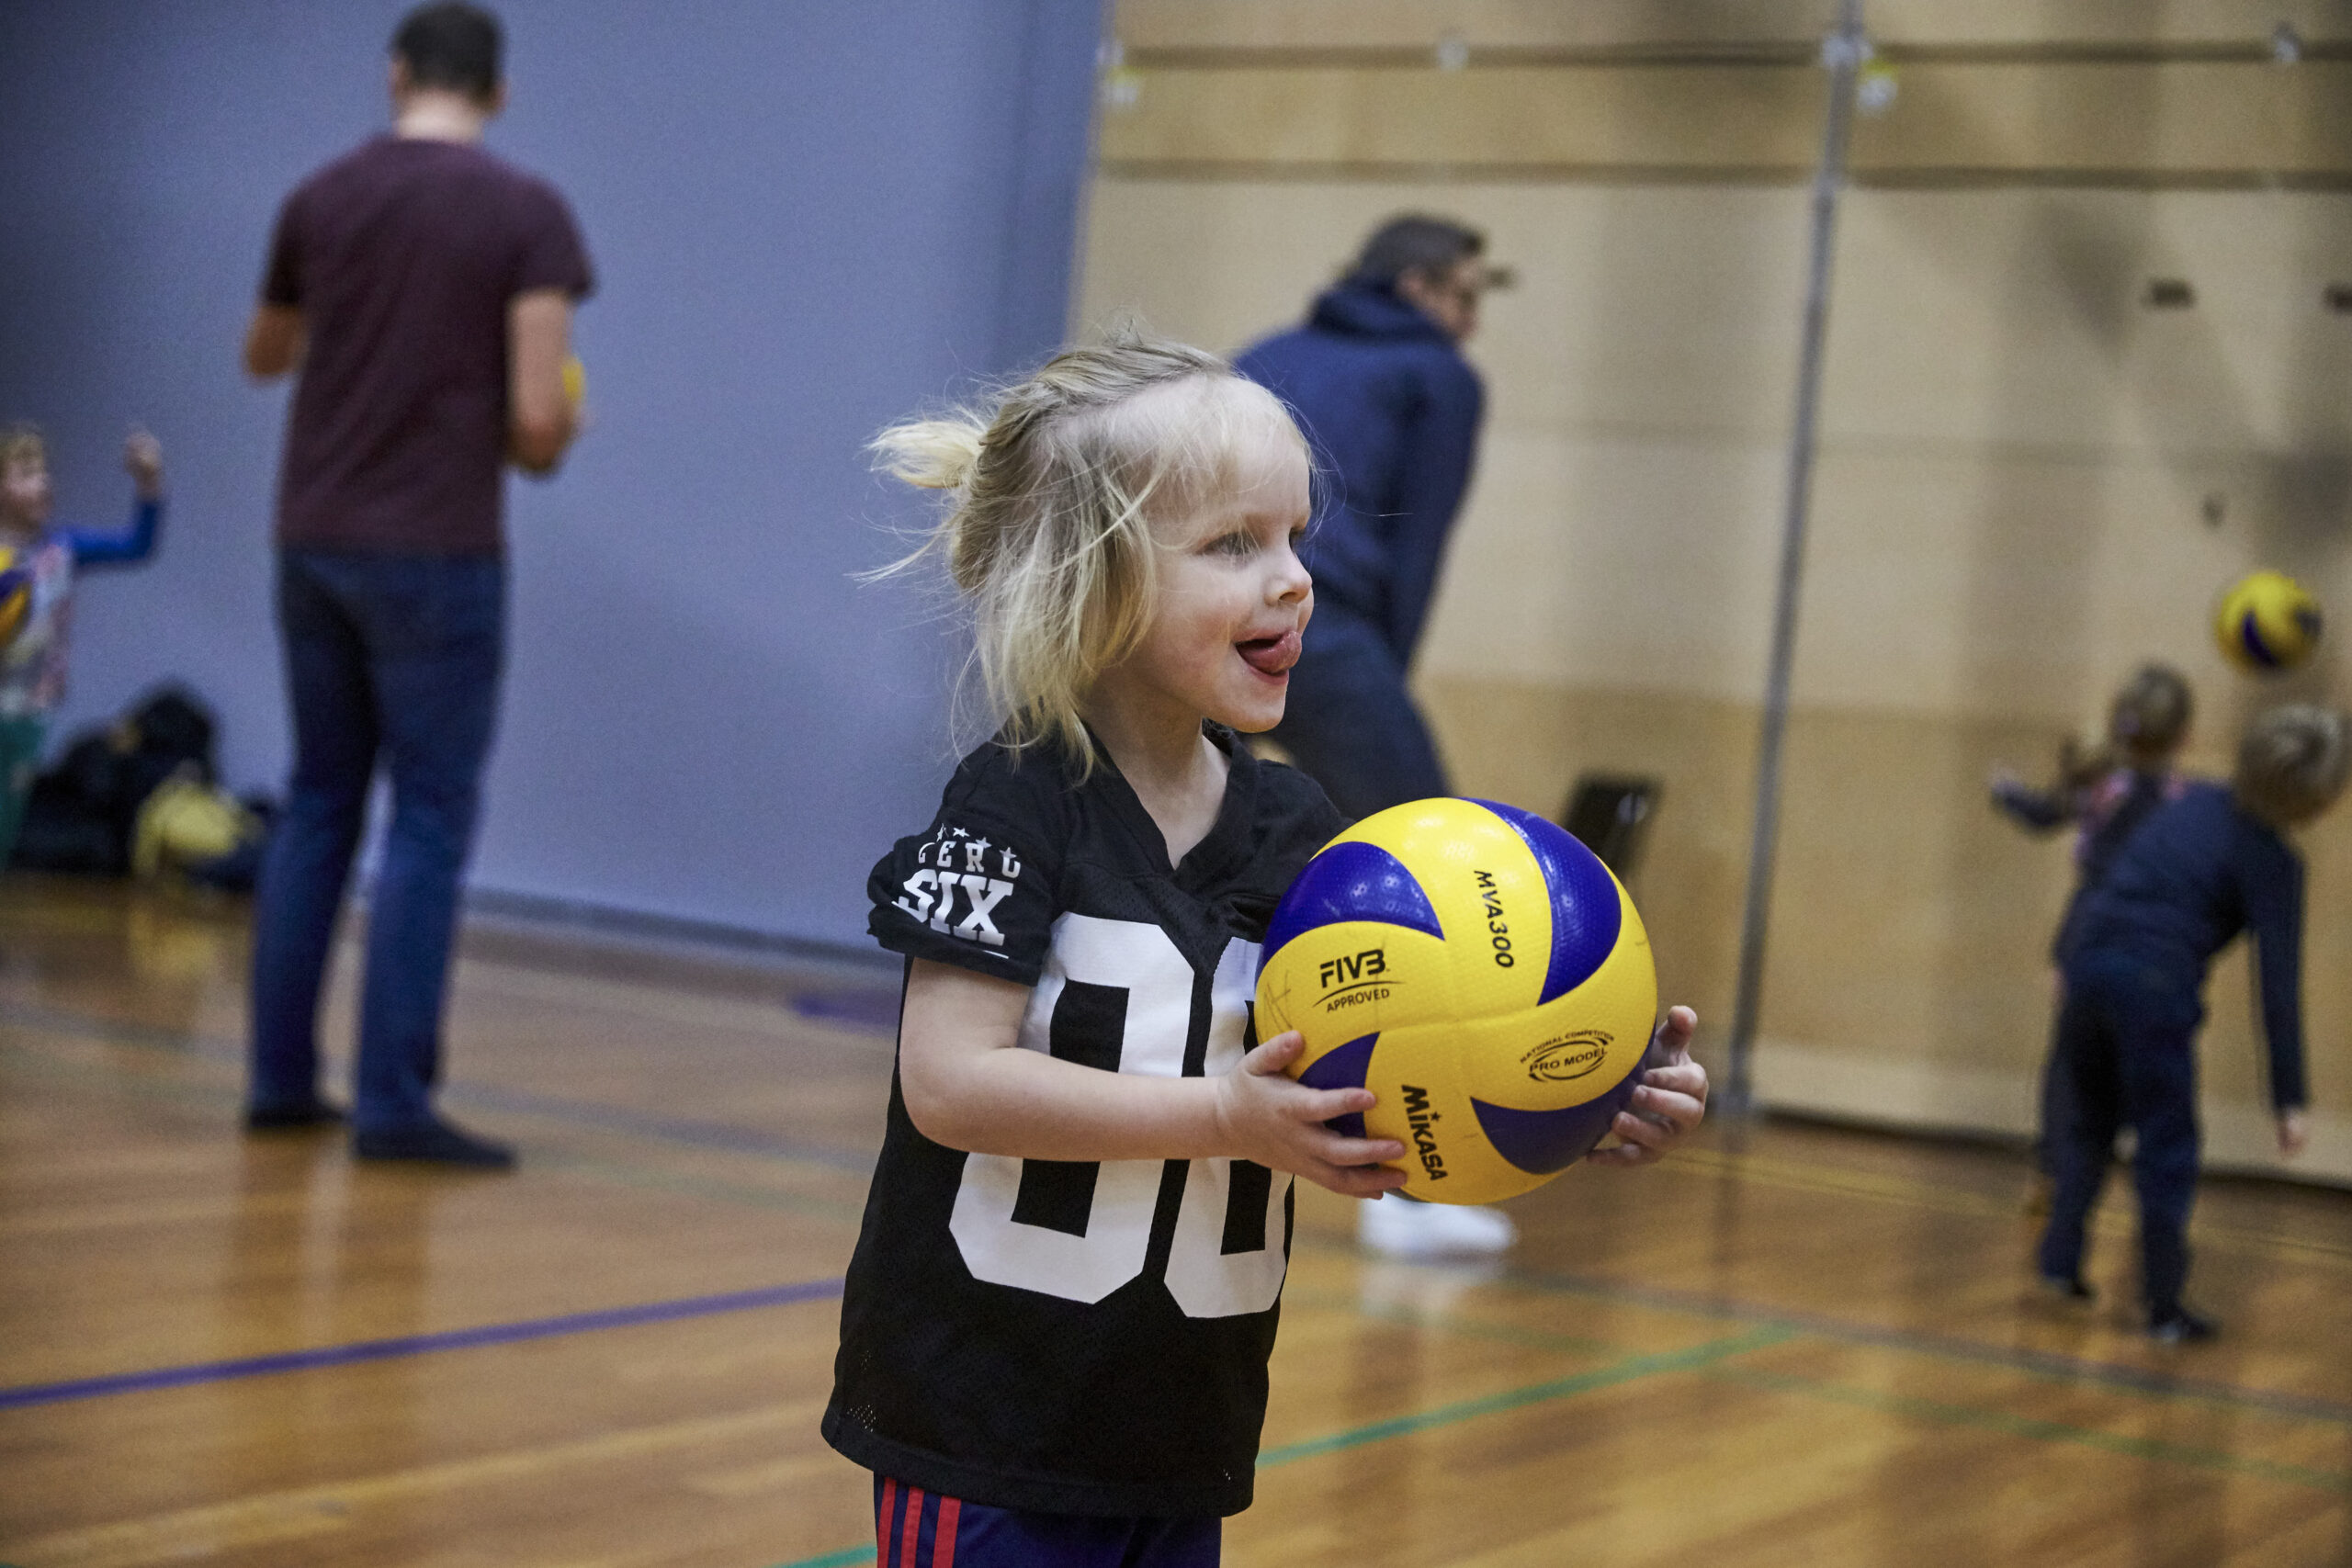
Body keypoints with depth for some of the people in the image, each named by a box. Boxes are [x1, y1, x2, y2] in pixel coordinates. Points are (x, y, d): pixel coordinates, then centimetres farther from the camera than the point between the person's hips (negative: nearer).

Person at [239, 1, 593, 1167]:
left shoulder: (320, 197, 6)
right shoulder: (526, 211, -8)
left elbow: (264, 356, 23)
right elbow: (538, 418, -14)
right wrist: (541, 451, 9)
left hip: (313, 542, 5)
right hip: (435, 552, -5)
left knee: (318, 806, 14)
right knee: (430, 819, 0)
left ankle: (280, 1078, 16)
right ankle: (392, 1101, -3)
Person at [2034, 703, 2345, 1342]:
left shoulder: (2197, 801, 13)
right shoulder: (2273, 864, -5)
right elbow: (2280, 984, -8)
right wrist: (2289, 1101, -7)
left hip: (2088, 967, 6)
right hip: (2156, 987, -6)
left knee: (2089, 1122, 25)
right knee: (2168, 1151, 6)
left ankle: (2061, 1259, 25)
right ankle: (2164, 1308, 11)